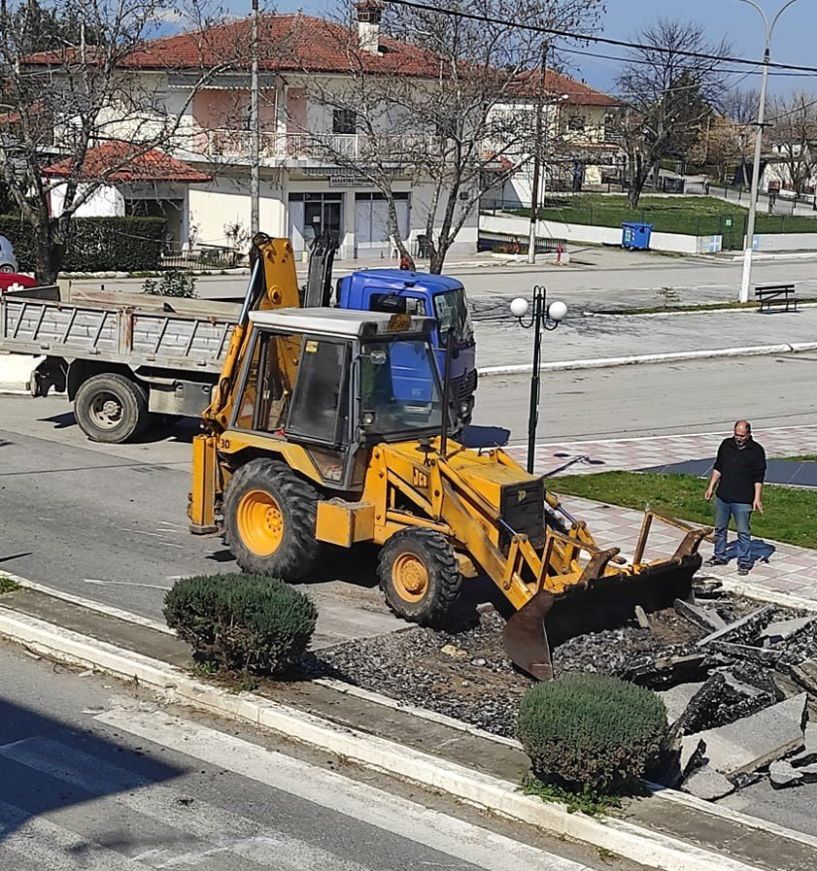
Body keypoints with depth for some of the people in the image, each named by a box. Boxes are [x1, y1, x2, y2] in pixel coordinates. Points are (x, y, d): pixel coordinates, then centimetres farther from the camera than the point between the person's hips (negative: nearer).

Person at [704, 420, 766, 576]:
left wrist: (757, 498, -12)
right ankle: (720, 556, 30)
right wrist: (711, 487, 9)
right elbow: (717, 468, 13)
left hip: (743, 500, -5)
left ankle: (744, 561, 11)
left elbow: (759, 477, -7)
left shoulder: (756, 450, -8)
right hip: (722, 496, 5)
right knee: (720, 528, 15)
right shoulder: (726, 445, 4)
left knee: (743, 532, 1)